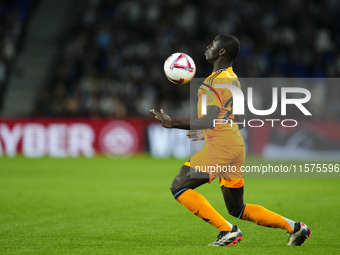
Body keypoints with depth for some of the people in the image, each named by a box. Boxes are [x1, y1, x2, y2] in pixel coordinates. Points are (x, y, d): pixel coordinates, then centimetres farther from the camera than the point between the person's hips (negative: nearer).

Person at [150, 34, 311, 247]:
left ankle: (227, 230, -11)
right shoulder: (233, 79, 18)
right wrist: (206, 132, 29)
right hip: (235, 146, 10)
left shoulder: (217, 80, -12)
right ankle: (295, 227, 12)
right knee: (237, 209, 15)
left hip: (220, 148, -10)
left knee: (179, 187, -6)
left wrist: (174, 124, -22)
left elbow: (211, 120, -22)